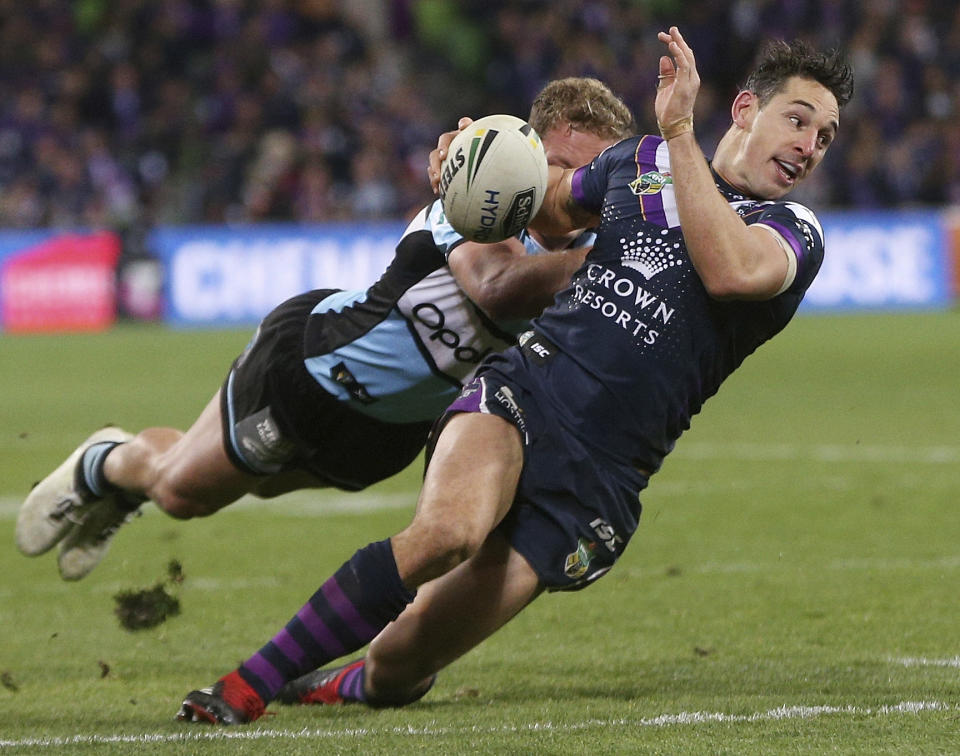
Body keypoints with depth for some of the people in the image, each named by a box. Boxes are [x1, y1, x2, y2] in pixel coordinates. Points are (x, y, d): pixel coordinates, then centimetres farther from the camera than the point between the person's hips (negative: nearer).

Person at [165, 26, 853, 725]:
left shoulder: (794, 234, 2)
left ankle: (345, 685, 29)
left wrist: (680, 130, -22)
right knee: (448, 529, -35)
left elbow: (729, 272, -23)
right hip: (526, 388, 1)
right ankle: (246, 686, -23)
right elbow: (549, 206, 35)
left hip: (600, 477, -1)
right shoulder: (640, 162, 14)